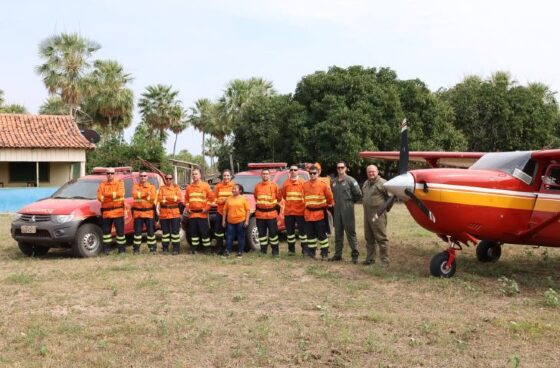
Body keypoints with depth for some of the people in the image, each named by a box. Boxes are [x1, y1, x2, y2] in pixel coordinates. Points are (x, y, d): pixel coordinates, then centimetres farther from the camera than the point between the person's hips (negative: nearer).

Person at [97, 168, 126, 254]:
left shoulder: (119, 183, 4)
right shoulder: (102, 184, 11)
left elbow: (120, 193, -15)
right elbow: (99, 197, -2)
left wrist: (106, 195, -17)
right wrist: (113, 195, -16)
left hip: (118, 212, -3)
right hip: (106, 212, 3)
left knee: (120, 231, -1)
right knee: (106, 231, 9)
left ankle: (121, 249, 7)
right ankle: (106, 249, 18)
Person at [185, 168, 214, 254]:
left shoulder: (205, 185, -1)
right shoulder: (189, 187, 11)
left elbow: (211, 197, -3)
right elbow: (186, 199, 17)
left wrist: (206, 208, -8)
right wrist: (187, 208, 5)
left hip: (202, 214, -4)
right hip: (192, 213, 4)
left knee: (204, 231, -4)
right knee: (193, 231, 8)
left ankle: (207, 248, 4)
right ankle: (194, 247, 17)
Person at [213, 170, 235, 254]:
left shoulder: (234, 186, -4)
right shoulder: (218, 186, 3)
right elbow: (214, 198, 4)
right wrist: (221, 201, -14)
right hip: (220, 212, 2)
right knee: (219, 231, 6)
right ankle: (219, 248, 17)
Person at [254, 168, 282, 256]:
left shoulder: (274, 186, -2)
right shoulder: (257, 186, 7)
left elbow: (279, 198, 7)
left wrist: (275, 204, 5)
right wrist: (259, 204, 13)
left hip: (271, 213, -3)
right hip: (260, 213, 3)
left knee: (273, 232, 1)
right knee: (262, 232, 9)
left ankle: (275, 250, 10)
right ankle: (263, 249, 18)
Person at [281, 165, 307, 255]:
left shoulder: (302, 182, -2)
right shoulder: (286, 183, 6)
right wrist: (290, 202, 11)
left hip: (300, 211, -3)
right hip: (288, 211, 3)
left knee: (302, 230, 0)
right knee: (290, 231, 9)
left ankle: (305, 249, 8)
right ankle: (291, 249, 20)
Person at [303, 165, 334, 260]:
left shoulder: (323, 185, -6)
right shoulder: (305, 185, 4)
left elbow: (329, 197, 4)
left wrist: (326, 206, 13)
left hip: (320, 214, -4)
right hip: (308, 214, 4)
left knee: (322, 234, -1)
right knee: (310, 234, 11)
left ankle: (324, 252, 8)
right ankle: (311, 251, 22)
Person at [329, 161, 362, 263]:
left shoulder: (350, 180, -5)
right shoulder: (333, 182, 11)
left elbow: (358, 194, -4)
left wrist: (351, 201, 4)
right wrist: (335, 202, 12)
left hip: (347, 211, -5)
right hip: (337, 211, 6)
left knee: (350, 232, -4)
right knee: (338, 233, 11)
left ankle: (355, 254, 2)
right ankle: (338, 254, 19)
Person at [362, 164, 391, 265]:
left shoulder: (383, 183, -10)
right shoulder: (366, 183, 15)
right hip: (367, 214, 8)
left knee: (381, 238, -5)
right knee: (369, 238, 14)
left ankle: (385, 260, 0)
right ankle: (370, 258, 24)